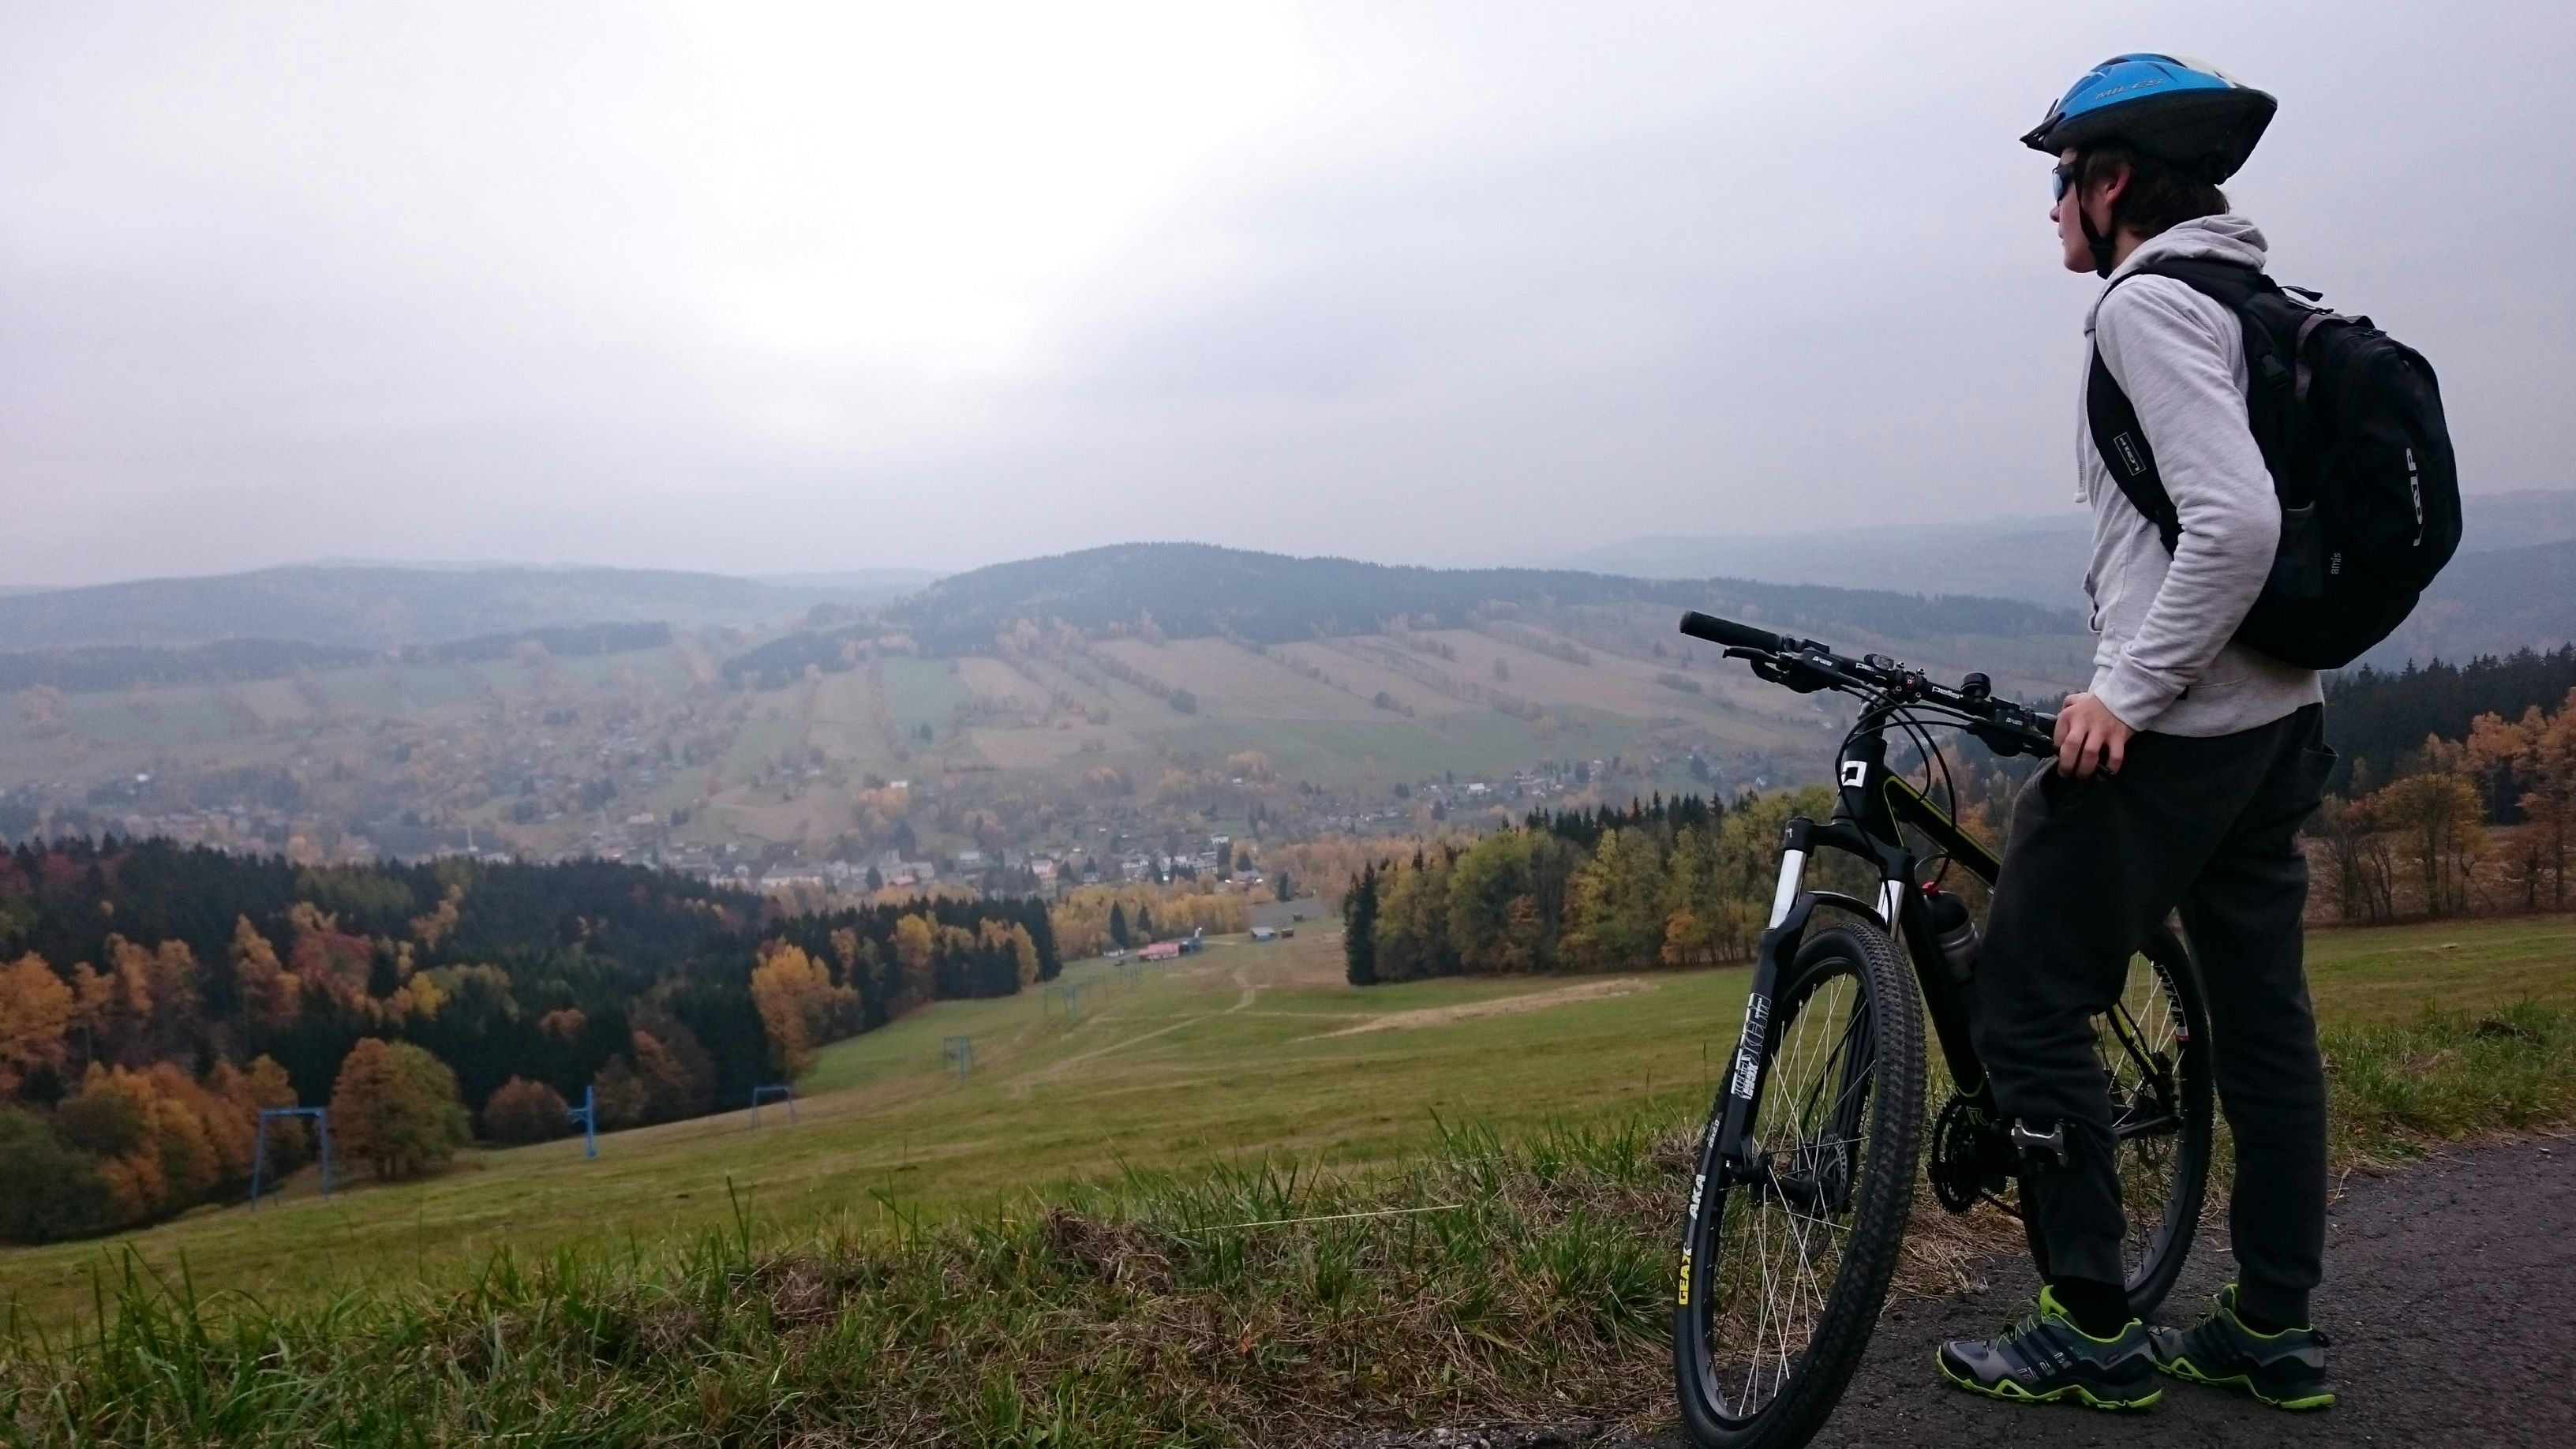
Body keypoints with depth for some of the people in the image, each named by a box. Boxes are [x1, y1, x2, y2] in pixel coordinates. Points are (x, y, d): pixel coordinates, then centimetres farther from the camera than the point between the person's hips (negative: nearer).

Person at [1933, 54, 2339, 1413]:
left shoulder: (2147, 306, -14)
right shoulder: (2255, 304, 17)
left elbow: (2235, 523, -26)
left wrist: (2126, 689, -21)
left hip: (2169, 728, -10)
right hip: (2278, 716, 10)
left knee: (2027, 1001, -1)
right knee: (2261, 1012, 13)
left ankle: (2094, 1327, 6)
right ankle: (2273, 1328, 23)